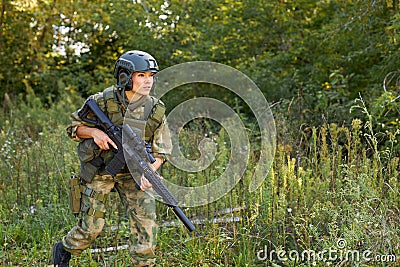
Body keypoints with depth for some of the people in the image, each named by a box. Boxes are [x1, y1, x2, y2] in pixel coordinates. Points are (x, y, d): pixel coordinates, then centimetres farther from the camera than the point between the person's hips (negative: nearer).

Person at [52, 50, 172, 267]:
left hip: (131, 172, 2)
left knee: (145, 216, -14)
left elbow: (160, 151, -3)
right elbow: (73, 127, -2)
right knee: (91, 227, 3)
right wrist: (94, 132, -23)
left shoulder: (155, 110, -9)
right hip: (98, 171, -2)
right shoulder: (103, 101, -15)